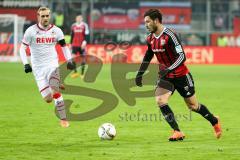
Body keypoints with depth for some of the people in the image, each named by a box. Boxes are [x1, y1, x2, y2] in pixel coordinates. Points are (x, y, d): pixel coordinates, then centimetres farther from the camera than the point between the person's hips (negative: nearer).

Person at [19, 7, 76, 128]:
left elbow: (64, 46, 12)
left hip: (52, 65, 0)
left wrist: (69, 60, -3)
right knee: (48, 99, -7)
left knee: (55, 91, -23)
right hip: (38, 68, 0)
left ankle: (63, 119, -12)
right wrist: (25, 64, -10)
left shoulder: (56, 30, 1)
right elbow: (22, 48, 1)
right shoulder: (31, 31, -4)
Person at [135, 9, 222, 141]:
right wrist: (140, 74, 13)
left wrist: (168, 69, -38)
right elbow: (147, 57, 17)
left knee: (193, 106, 7)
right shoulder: (150, 39, 0)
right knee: (160, 100, -18)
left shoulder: (169, 36, -23)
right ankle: (177, 132, -12)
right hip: (165, 76, 6)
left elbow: (182, 56, -27)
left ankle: (214, 121, 34)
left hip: (181, 75, -6)